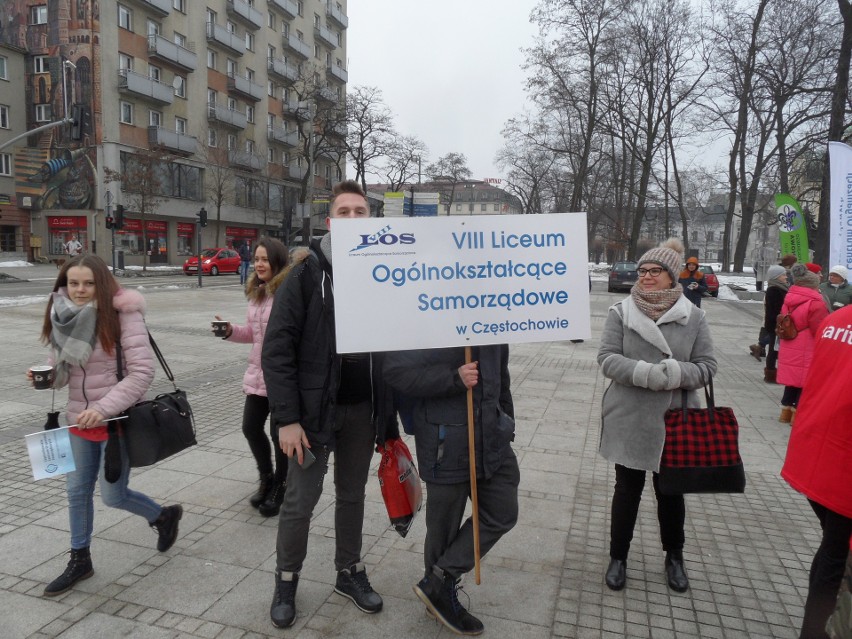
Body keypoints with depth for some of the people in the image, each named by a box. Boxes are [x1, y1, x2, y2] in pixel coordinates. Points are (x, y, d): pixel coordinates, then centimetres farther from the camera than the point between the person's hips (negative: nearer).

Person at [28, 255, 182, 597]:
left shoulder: (122, 314, -18)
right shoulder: (64, 318, 0)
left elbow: (142, 372, -21)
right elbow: (61, 371, 9)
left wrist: (103, 408, -26)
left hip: (118, 420, -6)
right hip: (79, 420, 6)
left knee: (113, 495, 4)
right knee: (77, 492, 15)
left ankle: (165, 515, 33)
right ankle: (80, 560, 36)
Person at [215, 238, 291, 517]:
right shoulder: (256, 293, 12)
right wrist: (230, 331, 2)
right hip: (257, 373, 8)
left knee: (279, 433, 5)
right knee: (251, 427, 13)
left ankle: (280, 486, 28)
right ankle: (266, 479, 37)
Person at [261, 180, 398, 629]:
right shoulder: (307, 274, -9)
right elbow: (276, 349, -11)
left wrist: (389, 413, 6)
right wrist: (286, 417, -17)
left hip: (364, 409, 4)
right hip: (316, 408, -3)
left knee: (352, 495, 17)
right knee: (300, 499, 7)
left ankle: (349, 572, 36)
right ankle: (286, 580, 30)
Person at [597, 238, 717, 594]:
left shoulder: (692, 316, -2)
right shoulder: (621, 312, -4)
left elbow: (706, 366, -3)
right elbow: (607, 358, -11)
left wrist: (677, 372, -24)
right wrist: (645, 372, -27)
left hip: (674, 422, 1)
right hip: (629, 420, -1)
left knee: (671, 491, 18)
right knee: (627, 490, 13)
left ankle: (674, 556, 42)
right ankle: (618, 557, 32)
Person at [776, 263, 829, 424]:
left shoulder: (788, 300, 7)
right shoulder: (815, 304, -17)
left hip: (789, 351, 7)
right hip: (807, 353, -7)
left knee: (792, 381, 17)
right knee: (805, 383, 3)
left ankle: (786, 411, 23)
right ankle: (798, 414, 8)